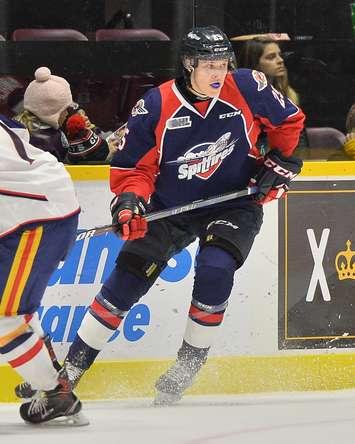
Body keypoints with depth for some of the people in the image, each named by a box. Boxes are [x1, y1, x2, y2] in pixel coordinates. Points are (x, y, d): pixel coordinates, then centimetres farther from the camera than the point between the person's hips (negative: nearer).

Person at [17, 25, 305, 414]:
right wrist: (129, 200, -24)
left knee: (214, 270, -26)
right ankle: (72, 366, 0)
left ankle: (189, 364, -6)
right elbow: (133, 165, -7)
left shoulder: (247, 89, -14)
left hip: (234, 204, -1)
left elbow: (289, 120, 5)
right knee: (127, 277, -8)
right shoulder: (156, 107, -16)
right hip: (171, 207, 1)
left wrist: (280, 164, -2)